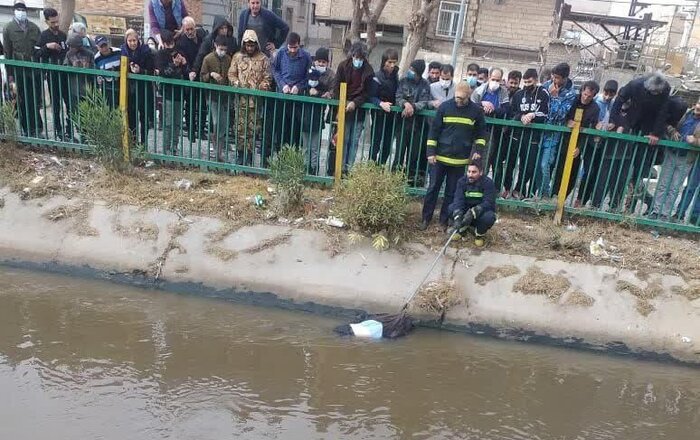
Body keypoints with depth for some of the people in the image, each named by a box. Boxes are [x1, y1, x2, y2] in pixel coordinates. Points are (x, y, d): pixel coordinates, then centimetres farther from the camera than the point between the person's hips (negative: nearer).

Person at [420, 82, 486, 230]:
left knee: (452, 192, 7)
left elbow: (481, 133, 9)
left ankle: (444, 221, 17)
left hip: (460, 160, 1)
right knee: (433, 188, 6)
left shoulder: (477, 110, -2)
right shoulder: (445, 106, -5)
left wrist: (478, 150, -4)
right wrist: (431, 152, -6)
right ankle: (426, 218, 15)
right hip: (440, 157, 0)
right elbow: (434, 130, -2)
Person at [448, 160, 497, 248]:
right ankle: (462, 229, 3)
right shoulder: (462, 181, -11)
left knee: (489, 217, -35)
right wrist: (457, 217, -42)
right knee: (452, 208, -25)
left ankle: (479, 234, -2)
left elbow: (488, 203, -29)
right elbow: (458, 200, -24)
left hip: (482, 212, -2)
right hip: (466, 210, 2)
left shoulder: (488, 183, -18)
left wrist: (473, 213, -46)